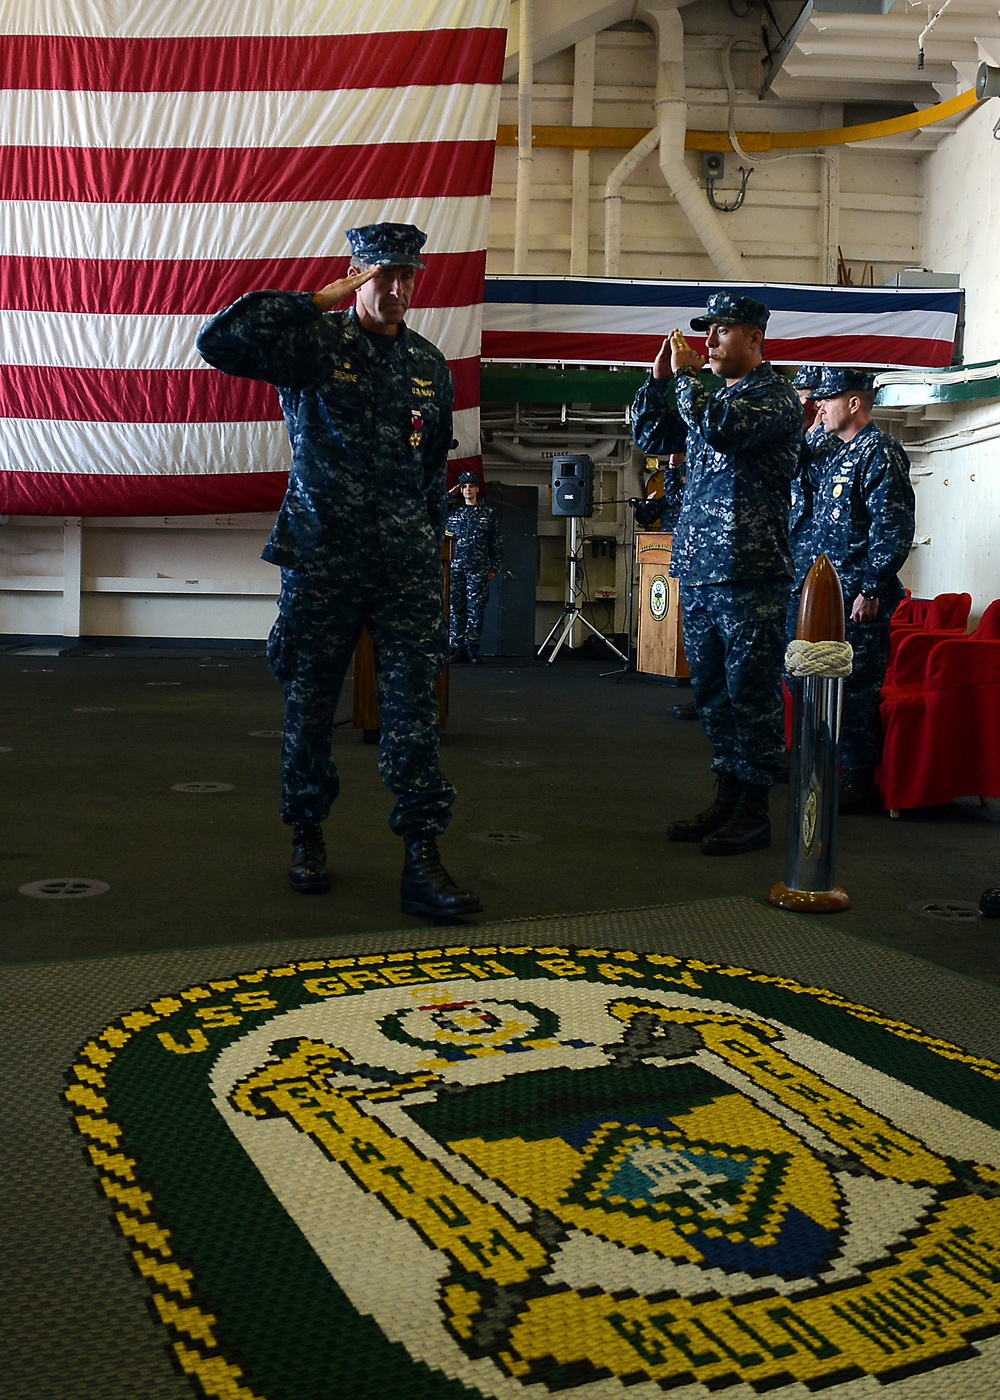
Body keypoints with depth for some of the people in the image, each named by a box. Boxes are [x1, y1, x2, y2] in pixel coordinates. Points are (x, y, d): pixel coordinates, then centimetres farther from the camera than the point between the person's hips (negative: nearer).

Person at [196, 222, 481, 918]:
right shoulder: (315, 345, -1)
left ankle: (422, 858, -1)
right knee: (309, 705, 7)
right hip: (321, 560, -2)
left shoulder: (430, 364, 12)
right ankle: (308, 838, 26)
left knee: (415, 710, -4)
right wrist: (318, 301, -14)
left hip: (408, 566, 3)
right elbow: (219, 340, -17)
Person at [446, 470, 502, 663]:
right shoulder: (453, 513, 13)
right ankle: (457, 648, 3)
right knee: (455, 609, -1)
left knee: (475, 610, -4)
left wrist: (494, 568, 3)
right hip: (455, 567, 2)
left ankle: (472, 651, -1)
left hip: (478, 569, -2)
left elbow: (496, 543, 8)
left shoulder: (488, 513, 9)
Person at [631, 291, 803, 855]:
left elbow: (718, 428, -22)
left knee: (751, 692, -4)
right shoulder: (712, 398, 21)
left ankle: (755, 810, 4)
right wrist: (659, 379, 12)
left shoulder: (776, 396, -4)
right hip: (700, 573, 8)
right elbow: (651, 437, 25)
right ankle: (728, 797, 21)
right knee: (713, 692, 11)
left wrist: (686, 374, -9)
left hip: (751, 574, -8)